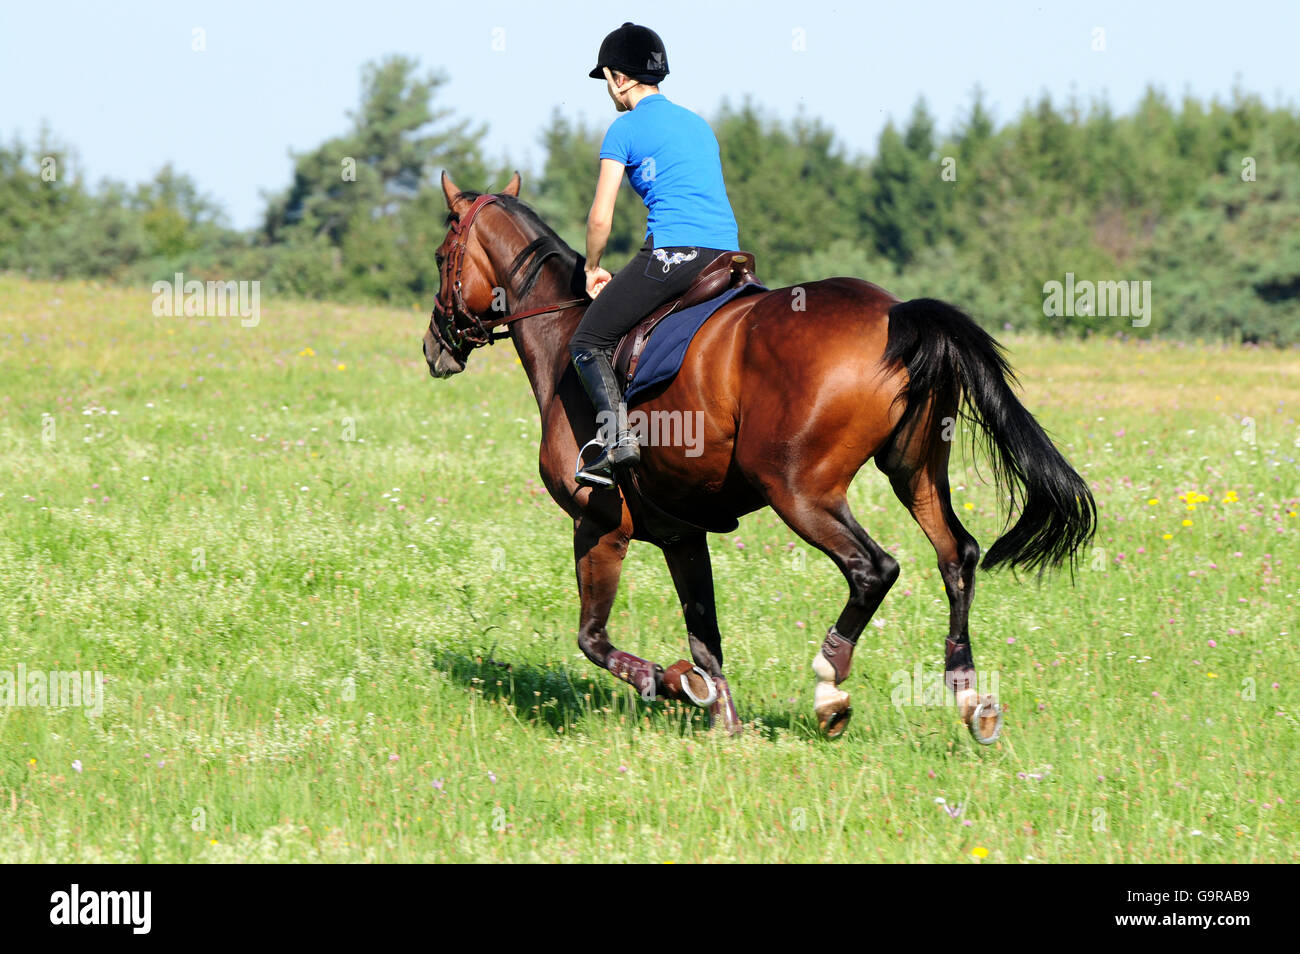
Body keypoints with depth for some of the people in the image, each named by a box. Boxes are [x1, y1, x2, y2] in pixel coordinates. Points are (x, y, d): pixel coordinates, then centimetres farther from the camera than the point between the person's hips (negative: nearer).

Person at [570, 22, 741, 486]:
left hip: (671, 253, -6)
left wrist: (593, 269, 18)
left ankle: (617, 434, -16)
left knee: (588, 343, 4)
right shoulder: (699, 125, 24)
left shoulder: (625, 129, 3)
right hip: (727, 254, 6)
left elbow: (600, 219, 0)